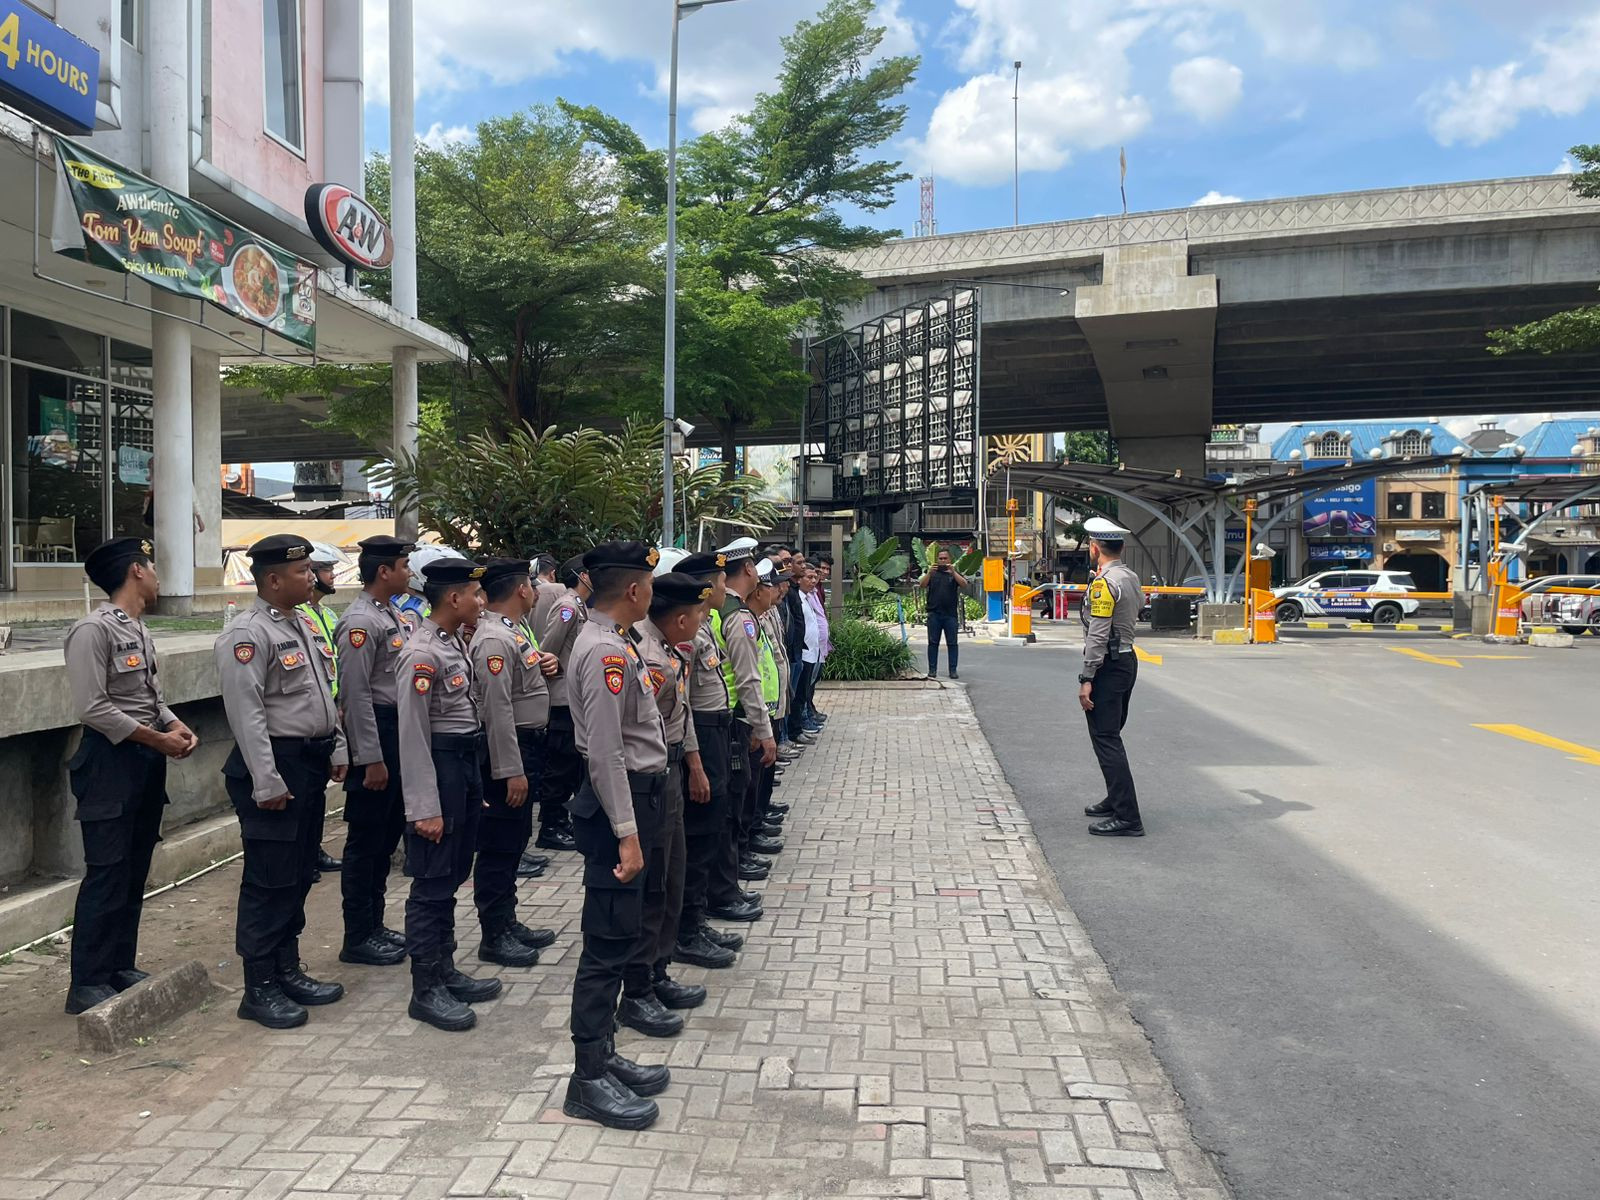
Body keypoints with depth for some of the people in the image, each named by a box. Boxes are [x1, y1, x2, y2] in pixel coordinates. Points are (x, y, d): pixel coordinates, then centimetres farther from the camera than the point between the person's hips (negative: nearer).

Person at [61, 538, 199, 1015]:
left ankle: (121, 968, 24)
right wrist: (157, 738, -17)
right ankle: (88, 984, 5)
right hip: (110, 761, -9)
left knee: (135, 873, 13)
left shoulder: (139, 629, 13)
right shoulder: (94, 630, -14)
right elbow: (92, 708, -20)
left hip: (148, 760, 9)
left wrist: (177, 726, 0)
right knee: (107, 876, -4)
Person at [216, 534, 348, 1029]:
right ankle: (260, 989, 9)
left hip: (311, 763, 9)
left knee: (299, 875, 16)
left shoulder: (300, 626, 14)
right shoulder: (248, 634, -15)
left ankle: (287, 970, 28)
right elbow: (247, 713, -20)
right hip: (276, 765, -9)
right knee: (270, 880, -2)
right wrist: (267, 783, -22)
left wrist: (336, 751, 16)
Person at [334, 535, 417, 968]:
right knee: (366, 839, 0)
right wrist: (371, 759, -20)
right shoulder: (360, 622, -16)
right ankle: (358, 938, 10)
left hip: (400, 731, 9)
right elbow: (356, 694, -20)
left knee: (389, 832, 16)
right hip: (375, 733, -9)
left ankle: (374, 924, 28)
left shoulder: (395, 615, 13)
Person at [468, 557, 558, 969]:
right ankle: (494, 937, 9)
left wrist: (541, 663, 5)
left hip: (527, 746, 10)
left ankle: (508, 923, 29)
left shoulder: (512, 630, 11)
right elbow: (497, 709, -24)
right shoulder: (494, 639, -20)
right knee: (499, 847, 0)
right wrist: (512, 771, -24)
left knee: (514, 842, 18)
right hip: (508, 750, -10)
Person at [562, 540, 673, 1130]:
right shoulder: (606, 651, -19)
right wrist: (626, 833, -23)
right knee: (609, 941, -3)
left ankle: (603, 1055, 28)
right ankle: (589, 1079, 7)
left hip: (638, 794, 11)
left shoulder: (611, 643, 12)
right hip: (619, 802, -11)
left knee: (619, 936, 16)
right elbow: (605, 752, -23)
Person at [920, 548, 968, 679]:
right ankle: (932, 670, 5)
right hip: (934, 613, 0)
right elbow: (922, 584, -1)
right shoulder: (931, 572, 13)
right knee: (933, 643, 1)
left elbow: (964, 585, -5)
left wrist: (953, 572, -16)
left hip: (951, 614, 0)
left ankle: (953, 670, 4)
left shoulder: (955, 573, 11)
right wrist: (929, 572, -16)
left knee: (952, 643, 0)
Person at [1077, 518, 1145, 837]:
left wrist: (1087, 679, -20)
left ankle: (1127, 818, -8)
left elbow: (1098, 636, -21)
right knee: (1110, 736, 21)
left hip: (1108, 666, -10)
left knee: (1106, 740, -8)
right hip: (1128, 659, 10)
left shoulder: (1104, 583, -17)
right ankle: (1116, 800, 31)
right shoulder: (1131, 577, 11)